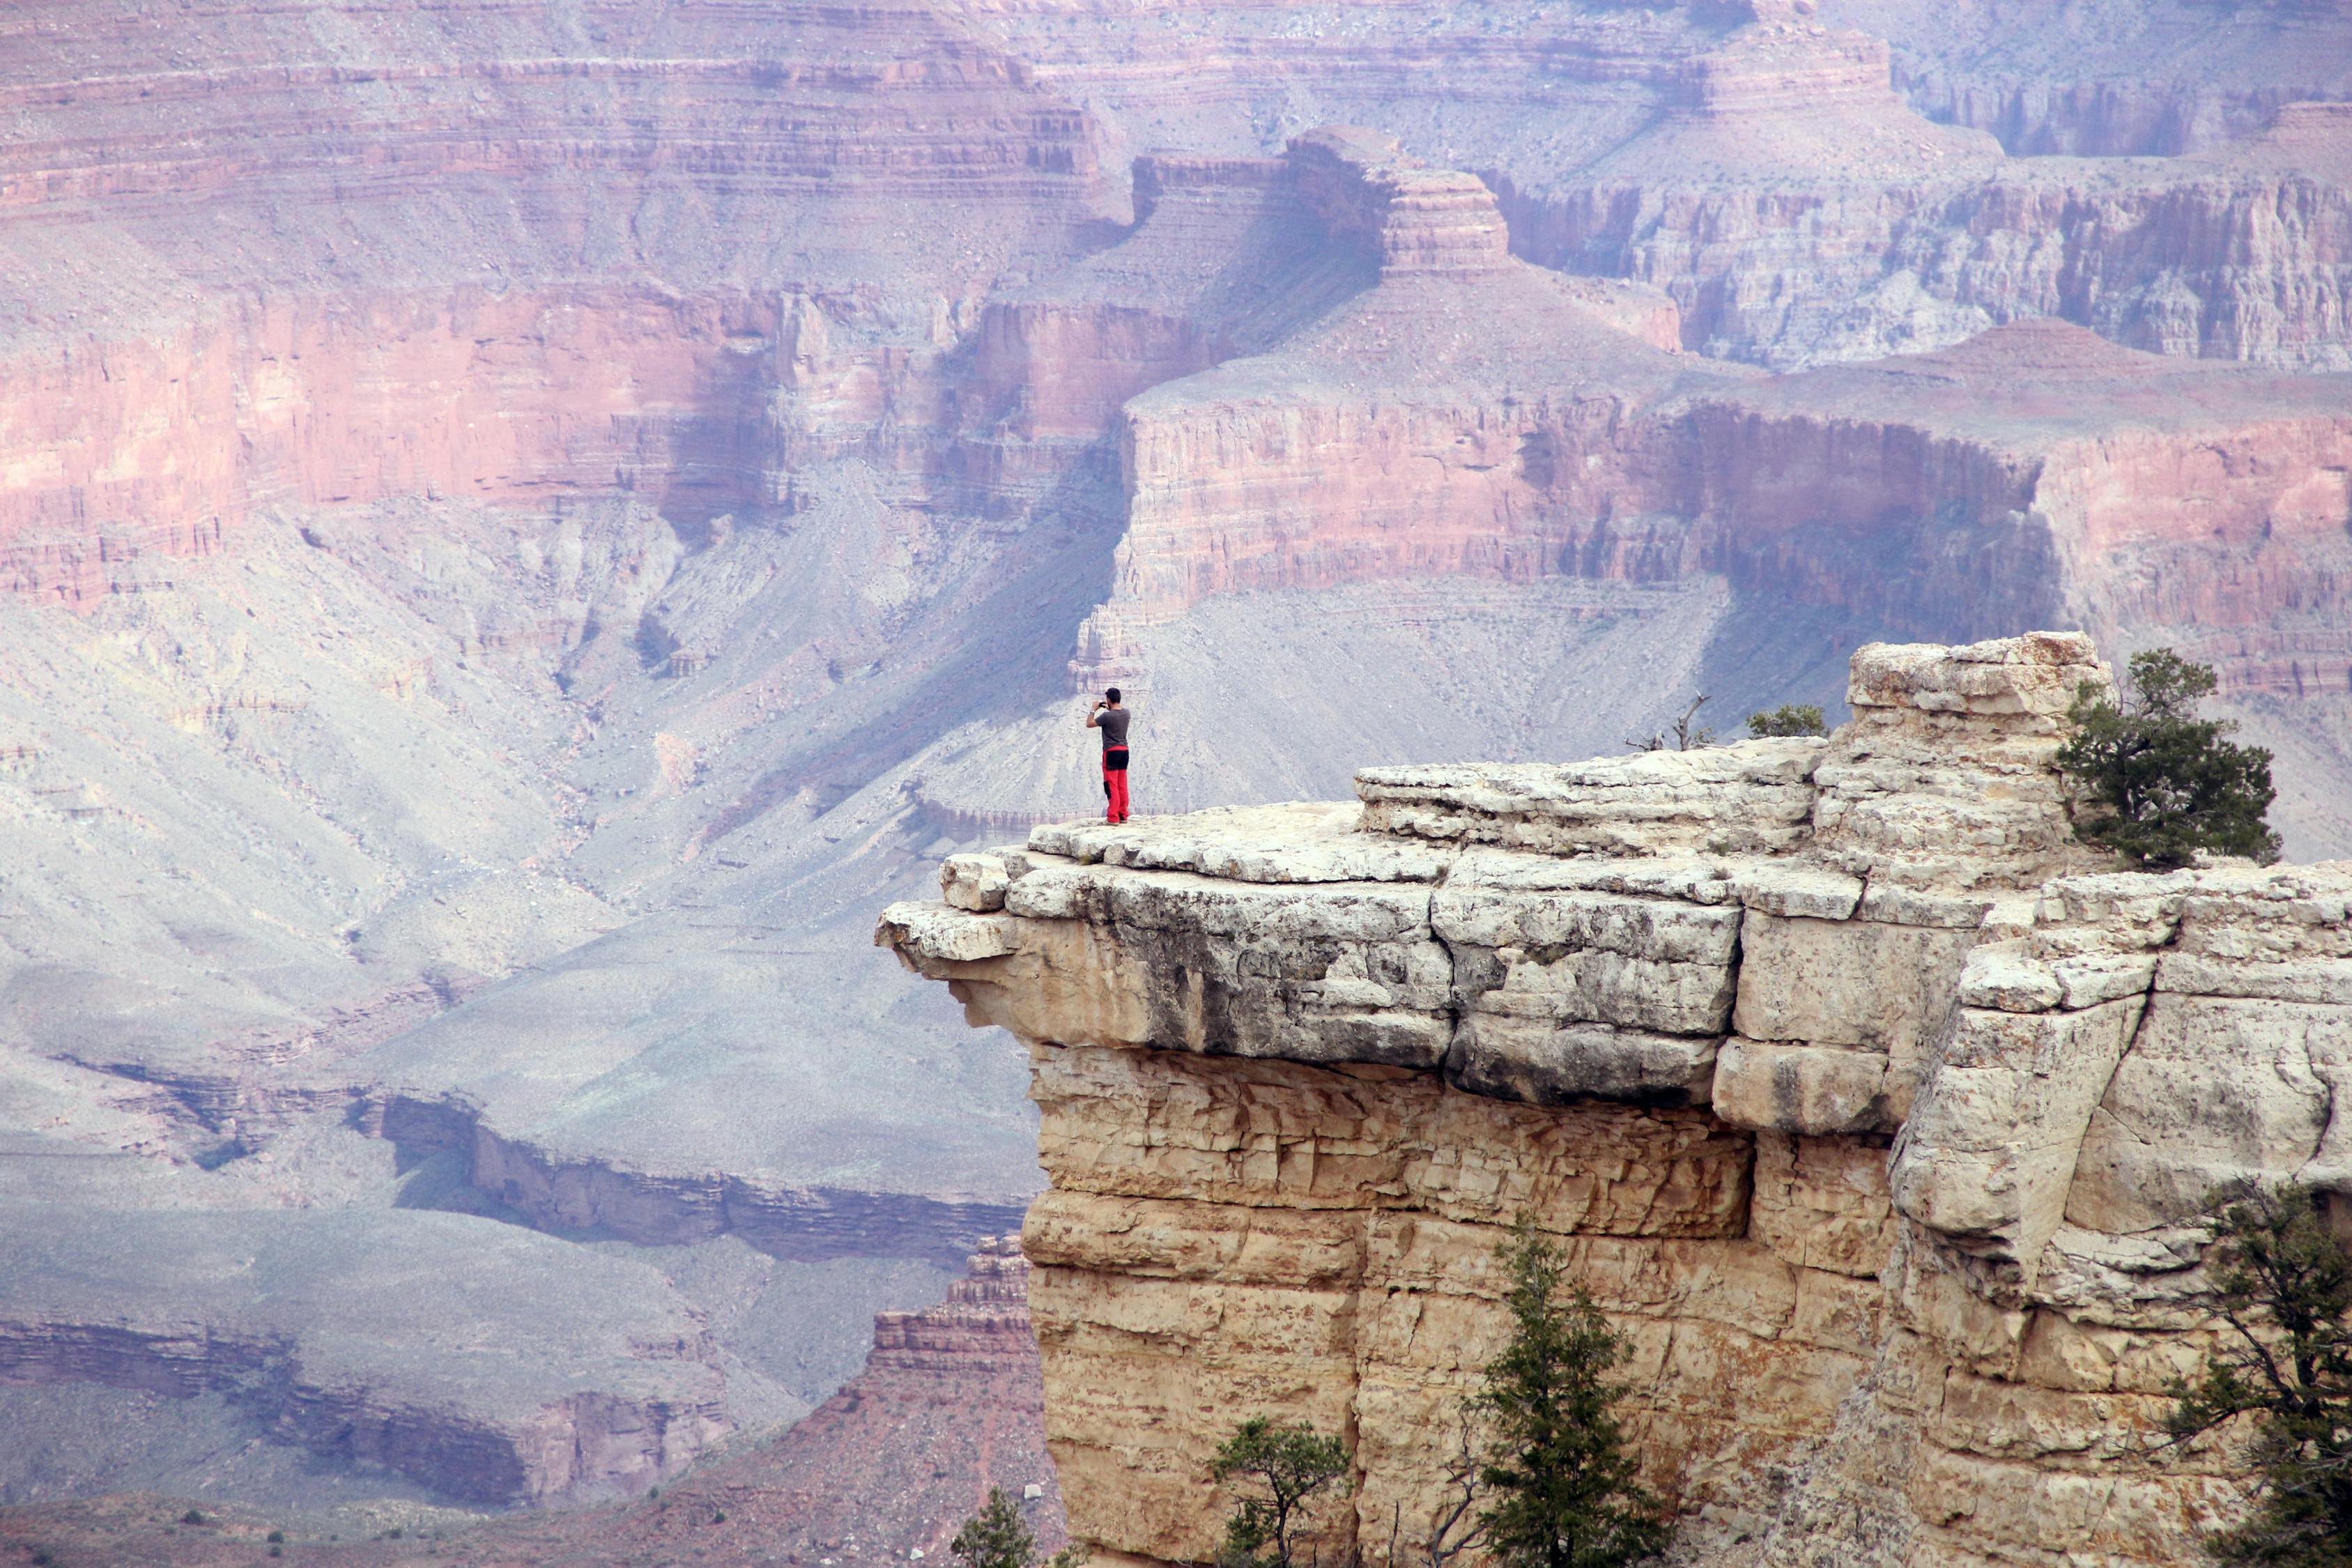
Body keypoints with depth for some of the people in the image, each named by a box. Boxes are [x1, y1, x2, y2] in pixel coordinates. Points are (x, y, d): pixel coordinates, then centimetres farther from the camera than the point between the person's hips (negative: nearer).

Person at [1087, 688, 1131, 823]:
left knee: (1111, 785, -4)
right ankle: (1123, 815, 15)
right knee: (1122, 785, 12)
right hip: (1124, 751, 6)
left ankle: (1113, 817, -7)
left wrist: (1093, 710, 8)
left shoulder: (1107, 716, -17)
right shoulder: (1126, 714, 3)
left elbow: (1089, 724, -4)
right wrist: (1109, 709, 25)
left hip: (1111, 751, -6)